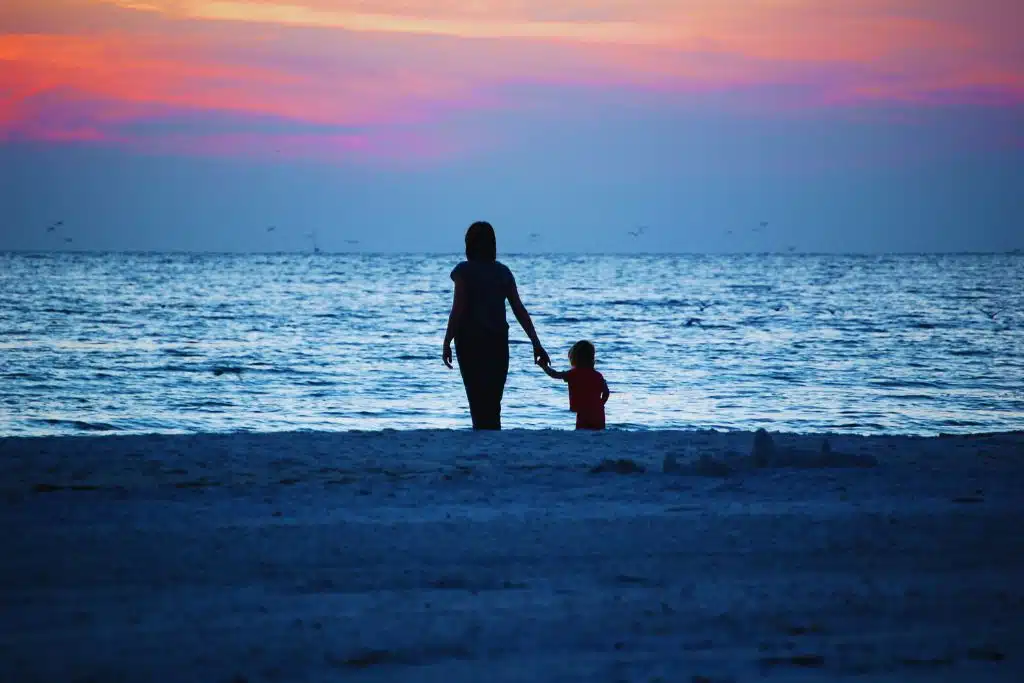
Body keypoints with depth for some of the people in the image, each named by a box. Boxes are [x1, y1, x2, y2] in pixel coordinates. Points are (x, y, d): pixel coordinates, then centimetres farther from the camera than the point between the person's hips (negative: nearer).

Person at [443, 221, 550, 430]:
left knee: (478, 399, -3)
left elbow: (458, 310, -11)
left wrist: (447, 343, -6)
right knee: (493, 403, 11)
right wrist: (536, 343, 5)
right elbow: (520, 310, 4)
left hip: (470, 341, -4)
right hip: (498, 342, 4)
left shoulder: (464, 271, -6)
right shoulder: (503, 272, 7)